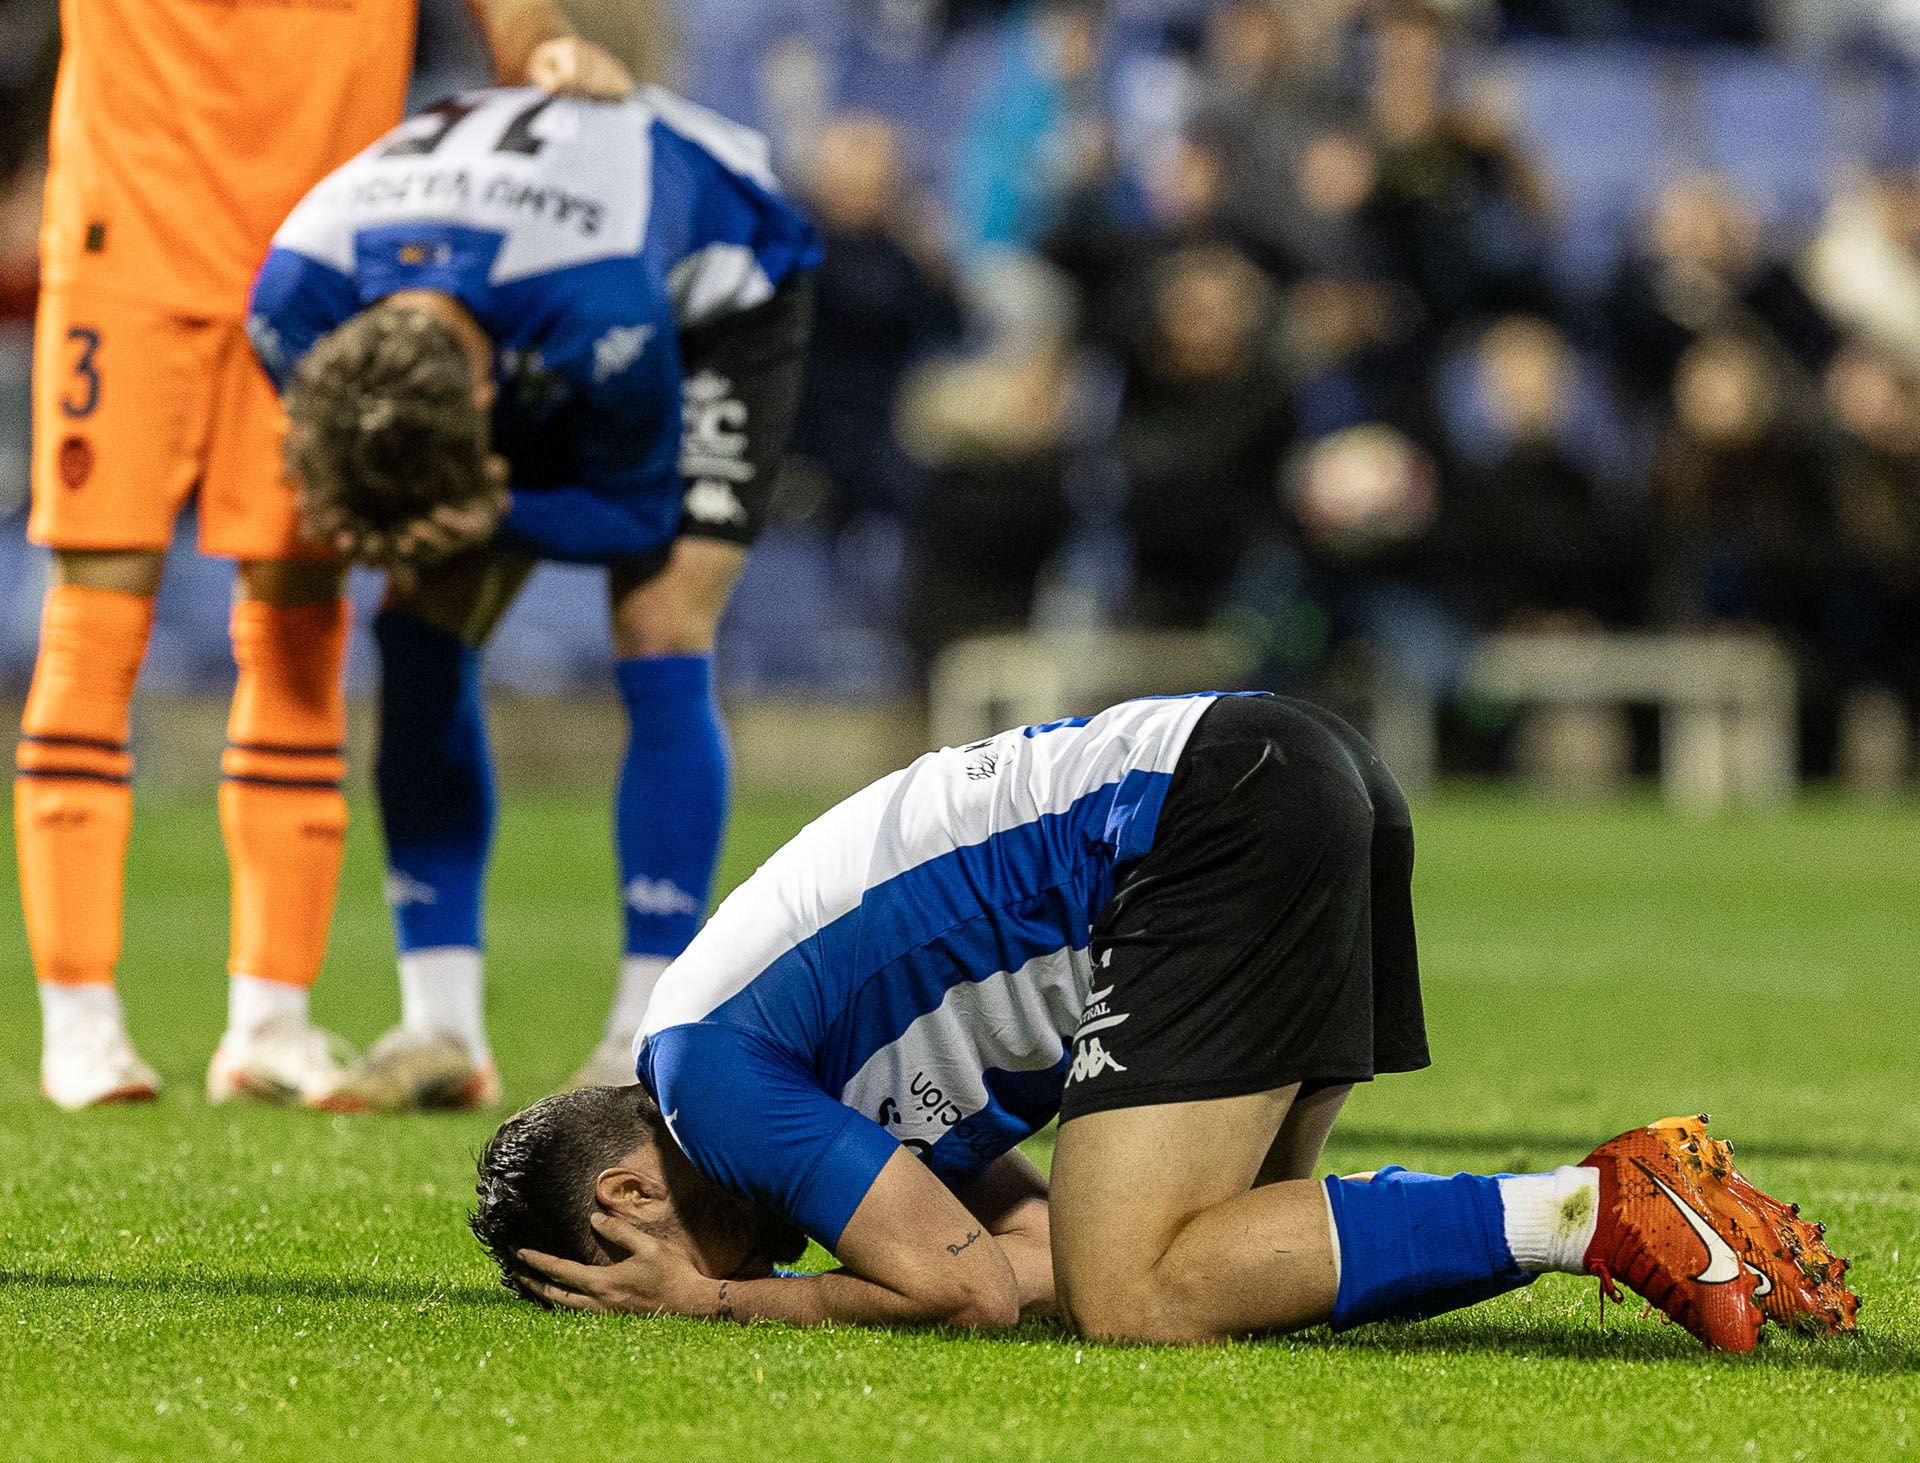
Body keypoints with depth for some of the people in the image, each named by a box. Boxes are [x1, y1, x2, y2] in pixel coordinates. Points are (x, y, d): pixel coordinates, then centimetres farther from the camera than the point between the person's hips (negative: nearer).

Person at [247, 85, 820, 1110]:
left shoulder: (603, 313, -47)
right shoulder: (295, 299, -34)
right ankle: (442, 1030, -6)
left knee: (660, 645, -19)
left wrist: (489, 514, -46)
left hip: (713, 292, -5)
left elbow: (635, 511, -28)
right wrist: (358, 518, -40)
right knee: (419, 638, -9)